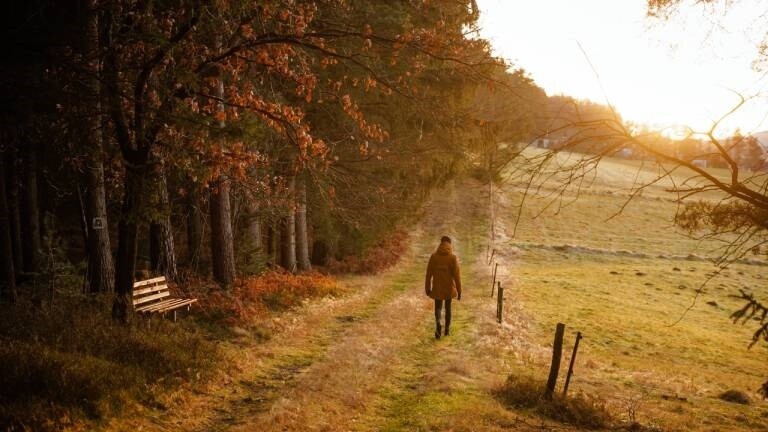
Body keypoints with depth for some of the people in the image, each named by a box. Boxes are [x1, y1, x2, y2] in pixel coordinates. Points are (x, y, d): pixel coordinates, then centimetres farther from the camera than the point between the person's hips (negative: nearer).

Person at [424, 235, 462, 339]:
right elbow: (457, 275, -12)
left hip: (437, 288, 0)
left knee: (438, 307, 13)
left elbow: (429, 273, -2)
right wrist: (459, 291, -4)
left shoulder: (433, 256, -7)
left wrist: (427, 288, 9)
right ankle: (447, 329, 28)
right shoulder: (453, 257, -12)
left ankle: (438, 323, -15)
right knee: (448, 307, 20)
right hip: (449, 288, 0)